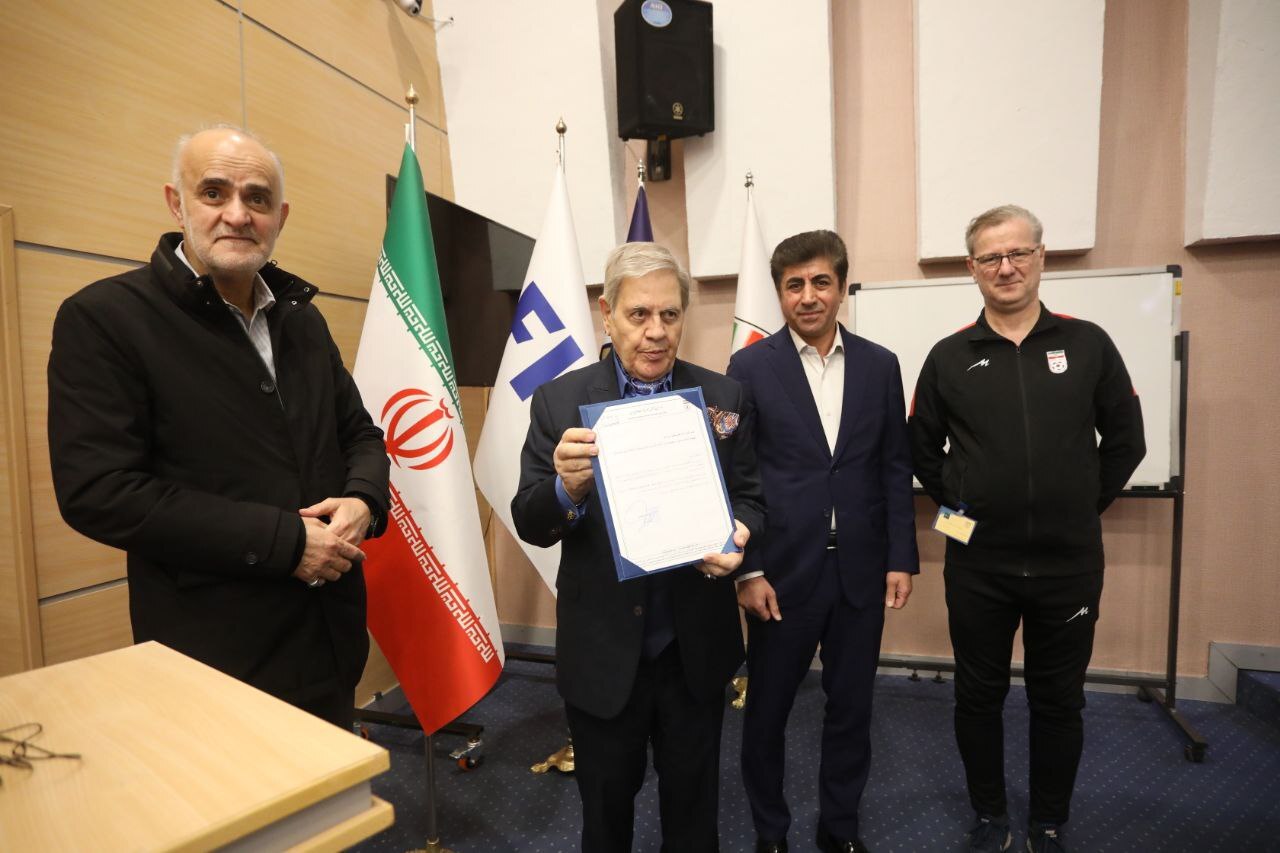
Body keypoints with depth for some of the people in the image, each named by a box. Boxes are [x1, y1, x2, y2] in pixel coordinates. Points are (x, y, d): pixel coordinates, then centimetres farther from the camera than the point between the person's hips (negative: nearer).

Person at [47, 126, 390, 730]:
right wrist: (282, 540, -21)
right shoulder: (102, 317, -9)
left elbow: (360, 433, 13)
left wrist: (363, 500, -9)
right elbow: (97, 491, -17)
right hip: (213, 656, -5)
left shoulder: (301, 318, 9)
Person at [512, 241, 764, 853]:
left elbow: (749, 499, -1)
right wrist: (568, 488, -31)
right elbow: (530, 524, -9)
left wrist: (736, 536, -23)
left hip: (695, 648, 1)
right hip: (601, 651, -1)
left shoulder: (725, 398, -5)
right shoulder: (559, 401, -9)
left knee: (693, 803, 25)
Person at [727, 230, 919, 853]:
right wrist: (748, 570, -9)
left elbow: (895, 468, 6)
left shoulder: (880, 365, 4)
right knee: (767, 709, 13)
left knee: (851, 707, 17)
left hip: (861, 569, 3)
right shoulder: (750, 367, -5)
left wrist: (901, 558, 2)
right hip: (782, 569, -2)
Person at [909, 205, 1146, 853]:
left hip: (1069, 562, 1)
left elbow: (1125, 440, 7)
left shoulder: (1087, 344, 1)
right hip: (978, 563, 0)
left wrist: (1085, 504, 3)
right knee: (978, 696, 12)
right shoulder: (949, 357, 0)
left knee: (1059, 700, 14)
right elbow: (922, 450, 6)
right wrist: (958, 507, 1)